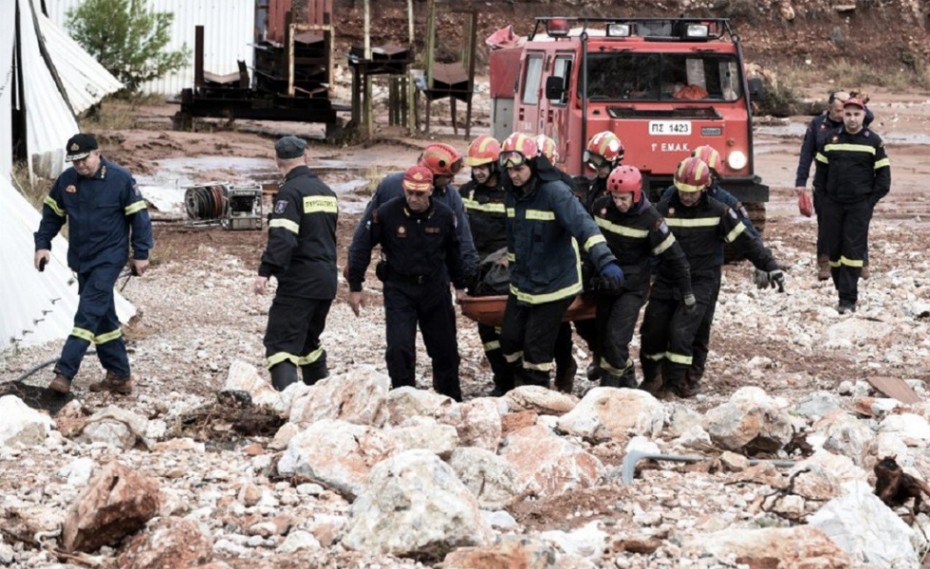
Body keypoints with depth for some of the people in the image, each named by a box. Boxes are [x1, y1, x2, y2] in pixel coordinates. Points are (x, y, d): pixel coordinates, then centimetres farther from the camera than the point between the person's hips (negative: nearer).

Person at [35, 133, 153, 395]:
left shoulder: (120, 179, -12)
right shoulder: (66, 180, 1)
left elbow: (138, 216, -7)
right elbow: (52, 214, 13)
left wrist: (141, 253, -7)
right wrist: (42, 244, 3)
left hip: (109, 258, -6)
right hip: (81, 259, 6)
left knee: (88, 314, -15)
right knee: (103, 318, 10)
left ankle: (64, 373, -21)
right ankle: (119, 376, 18)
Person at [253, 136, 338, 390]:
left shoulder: (290, 192, -12)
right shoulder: (326, 191, 15)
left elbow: (281, 237, -24)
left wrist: (266, 271, -28)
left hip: (298, 283, -8)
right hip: (327, 282, 8)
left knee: (281, 342, -10)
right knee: (309, 341, 23)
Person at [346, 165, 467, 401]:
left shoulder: (444, 215, -6)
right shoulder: (386, 213, -14)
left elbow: (453, 251, 11)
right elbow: (362, 246, -5)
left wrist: (459, 285, 18)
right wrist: (355, 287, -5)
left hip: (435, 288, 2)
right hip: (399, 289, -2)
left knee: (445, 349, 10)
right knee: (399, 348, -14)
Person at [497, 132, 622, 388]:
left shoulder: (555, 192, -20)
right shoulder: (512, 194, 4)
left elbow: (583, 225, -32)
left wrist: (605, 260, -45)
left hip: (552, 285, -7)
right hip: (521, 284, 7)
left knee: (537, 346, -4)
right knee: (510, 338, 10)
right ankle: (520, 388, 30)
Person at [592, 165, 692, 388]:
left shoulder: (650, 219, -19)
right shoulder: (601, 207, -7)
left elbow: (672, 254, -12)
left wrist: (686, 290, -7)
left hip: (632, 287, -5)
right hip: (604, 283, 5)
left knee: (616, 337, -16)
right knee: (603, 336, 12)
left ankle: (611, 384, -4)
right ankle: (626, 378, 31)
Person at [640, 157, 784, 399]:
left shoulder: (718, 212, -6)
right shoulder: (664, 209, 0)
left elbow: (745, 241, -3)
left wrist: (770, 266, -8)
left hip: (700, 283, -3)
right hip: (666, 281, 3)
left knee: (681, 332, -16)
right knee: (652, 331, 2)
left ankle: (676, 382, -1)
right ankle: (651, 378, 23)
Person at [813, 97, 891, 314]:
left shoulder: (873, 141, 0)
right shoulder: (831, 139, 7)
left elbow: (883, 175, 2)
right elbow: (821, 171, 12)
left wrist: (871, 201, -6)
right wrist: (822, 198, 3)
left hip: (859, 206, -3)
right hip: (832, 204, 3)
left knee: (853, 251, -7)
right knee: (833, 249, 4)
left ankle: (848, 300, -7)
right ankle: (842, 289, 18)